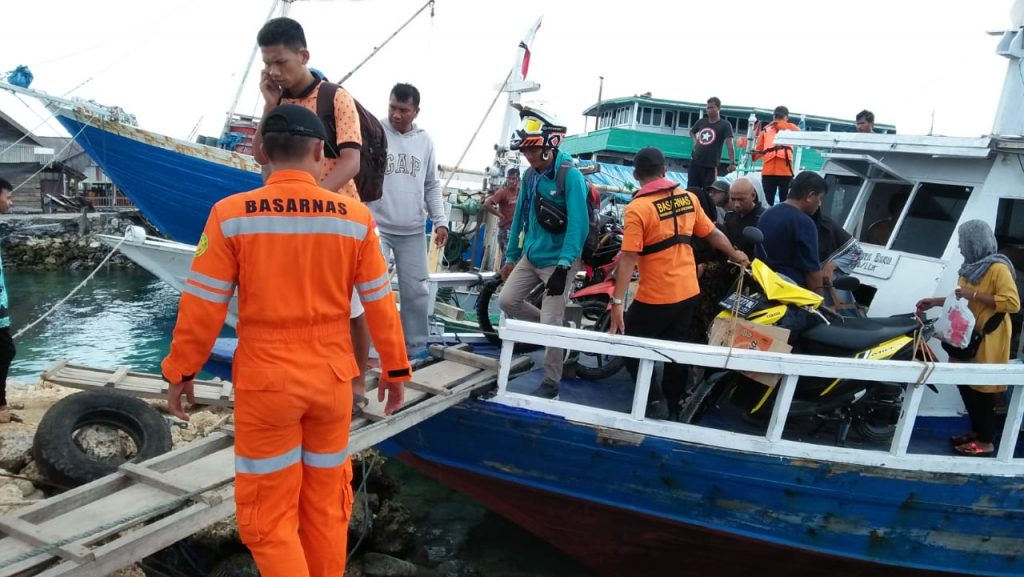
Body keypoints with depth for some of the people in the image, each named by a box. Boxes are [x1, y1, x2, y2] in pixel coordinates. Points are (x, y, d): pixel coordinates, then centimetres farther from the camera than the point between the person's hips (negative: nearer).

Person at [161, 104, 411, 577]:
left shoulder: (231, 214, -11)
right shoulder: (355, 217, -7)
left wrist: (180, 371, 6)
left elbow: (202, 305, -8)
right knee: (326, 503, 20)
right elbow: (380, 303, -1)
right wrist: (395, 367, 11)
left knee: (268, 513, 13)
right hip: (332, 378, 3)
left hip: (265, 381, -2)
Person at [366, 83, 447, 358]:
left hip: (413, 231, 4)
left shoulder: (425, 141, 8)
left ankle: (416, 346, 22)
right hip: (376, 227, -4)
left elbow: (432, 186, 13)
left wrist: (440, 220, 5)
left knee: (416, 290, 9)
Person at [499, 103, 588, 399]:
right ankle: (553, 326, 26)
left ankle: (551, 383, 13)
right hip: (531, 255, 8)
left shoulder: (570, 175, -18)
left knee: (550, 324, -4)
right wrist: (511, 256, 15)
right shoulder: (530, 175, 5)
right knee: (507, 301, 6)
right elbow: (520, 216, 13)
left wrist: (564, 266, -29)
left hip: (558, 260, -7)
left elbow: (578, 224, -23)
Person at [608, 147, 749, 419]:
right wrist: (735, 255, 31)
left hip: (656, 297, -6)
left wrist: (617, 301, -20)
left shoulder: (638, 207, -17)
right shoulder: (689, 198, 2)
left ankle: (652, 403, 7)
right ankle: (675, 408, 29)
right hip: (689, 291, 7)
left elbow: (629, 258, -21)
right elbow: (712, 234, 14)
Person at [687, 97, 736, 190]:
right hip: (695, 161, 5)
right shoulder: (701, 121, 9)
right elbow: (692, 132, 29)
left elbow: (729, 144, -17)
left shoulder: (725, 125, -6)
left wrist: (732, 163, -28)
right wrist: (695, 141, 7)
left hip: (711, 165, -5)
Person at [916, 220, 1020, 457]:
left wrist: (975, 295, -25)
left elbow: (1013, 303, -23)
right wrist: (935, 302, 15)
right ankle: (976, 431, 26)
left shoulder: (998, 268, -15)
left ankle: (986, 441, 7)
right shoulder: (972, 266, 13)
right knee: (965, 384, 13)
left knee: (982, 389, -3)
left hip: (987, 340, -9)